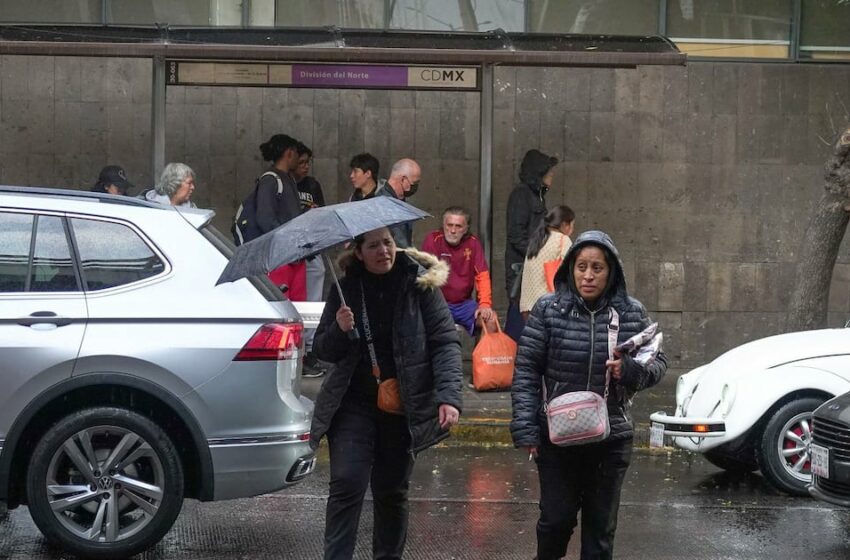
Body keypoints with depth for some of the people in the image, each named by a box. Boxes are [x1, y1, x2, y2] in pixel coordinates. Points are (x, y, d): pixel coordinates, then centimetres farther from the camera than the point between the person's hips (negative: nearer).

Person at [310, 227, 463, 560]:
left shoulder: (419, 283, -4)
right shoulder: (346, 288, 1)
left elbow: (446, 342, -8)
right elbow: (322, 350, 6)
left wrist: (449, 397, -21)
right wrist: (339, 330, -17)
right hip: (354, 403, 0)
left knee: (392, 491, 10)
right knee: (347, 484, -13)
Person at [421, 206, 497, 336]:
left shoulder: (473, 243, 3)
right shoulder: (433, 240, -8)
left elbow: (482, 276, -1)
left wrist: (485, 304, -14)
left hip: (464, 304, 3)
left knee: (491, 319, -18)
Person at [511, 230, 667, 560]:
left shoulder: (631, 313, -1)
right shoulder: (548, 310, -6)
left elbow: (658, 363, 5)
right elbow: (526, 371, -4)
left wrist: (631, 370, -18)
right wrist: (526, 429, -11)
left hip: (611, 438, 2)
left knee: (601, 526, 11)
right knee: (556, 518, 2)